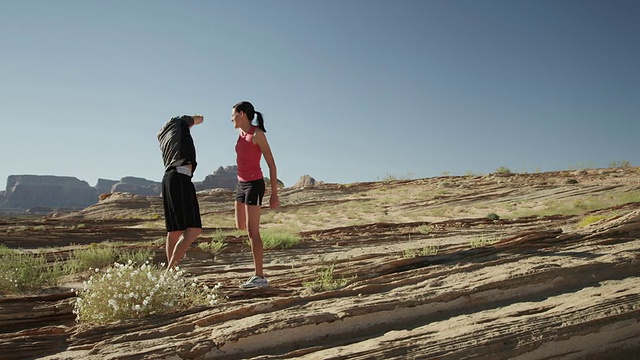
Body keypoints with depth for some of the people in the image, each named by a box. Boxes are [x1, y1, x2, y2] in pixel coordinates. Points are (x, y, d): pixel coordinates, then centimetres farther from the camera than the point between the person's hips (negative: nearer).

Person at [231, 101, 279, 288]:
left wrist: (274, 194, -15)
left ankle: (260, 277, -6)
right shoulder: (241, 133, 12)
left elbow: (271, 164, -14)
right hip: (242, 184, 8)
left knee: (252, 231, -10)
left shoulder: (258, 134, -13)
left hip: (254, 184, -8)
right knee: (240, 226, 18)